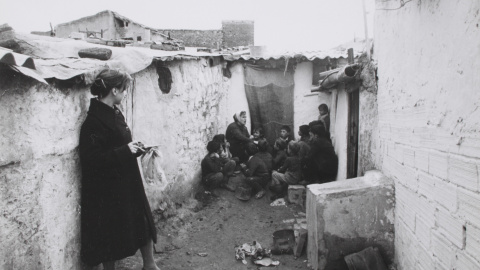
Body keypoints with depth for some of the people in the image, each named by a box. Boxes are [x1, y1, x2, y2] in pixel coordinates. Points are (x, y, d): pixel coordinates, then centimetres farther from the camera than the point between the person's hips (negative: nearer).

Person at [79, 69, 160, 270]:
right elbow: (91, 158, -25)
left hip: (126, 180, 9)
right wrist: (125, 151, -23)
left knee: (143, 221, 16)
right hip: (107, 187, -9)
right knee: (111, 230, 8)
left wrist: (133, 149, 2)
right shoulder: (95, 120, -21)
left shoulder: (114, 113, 5)